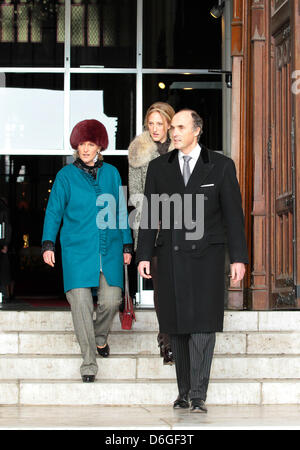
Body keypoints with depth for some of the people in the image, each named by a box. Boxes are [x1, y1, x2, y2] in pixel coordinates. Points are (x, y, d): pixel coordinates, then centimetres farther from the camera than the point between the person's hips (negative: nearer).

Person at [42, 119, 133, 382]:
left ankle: (100, 337, 27)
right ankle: (89, 363, -1)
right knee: (81, 302, -9)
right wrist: (48, 244, -6)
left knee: (111, 300, -6)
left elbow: (121, 211, 15)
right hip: (77, 249, -2)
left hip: (109, 249, 2)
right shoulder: (66, 175, 4)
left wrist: (127, 245, 13)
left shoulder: (111, 173, 10)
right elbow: (54, 211, 3)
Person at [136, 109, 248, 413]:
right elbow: (149, 214, 6)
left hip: (205, 255, -2)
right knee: (177, 326, 4)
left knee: (202, 323, -10)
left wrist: (239, 258, -7)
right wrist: (144, 256, -1)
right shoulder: (159, 167, 6)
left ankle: (198, 396, -9)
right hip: (171, 255, 2)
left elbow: (233, 214, -2)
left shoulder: (221, 166, -1)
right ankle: (184, 391, 13)